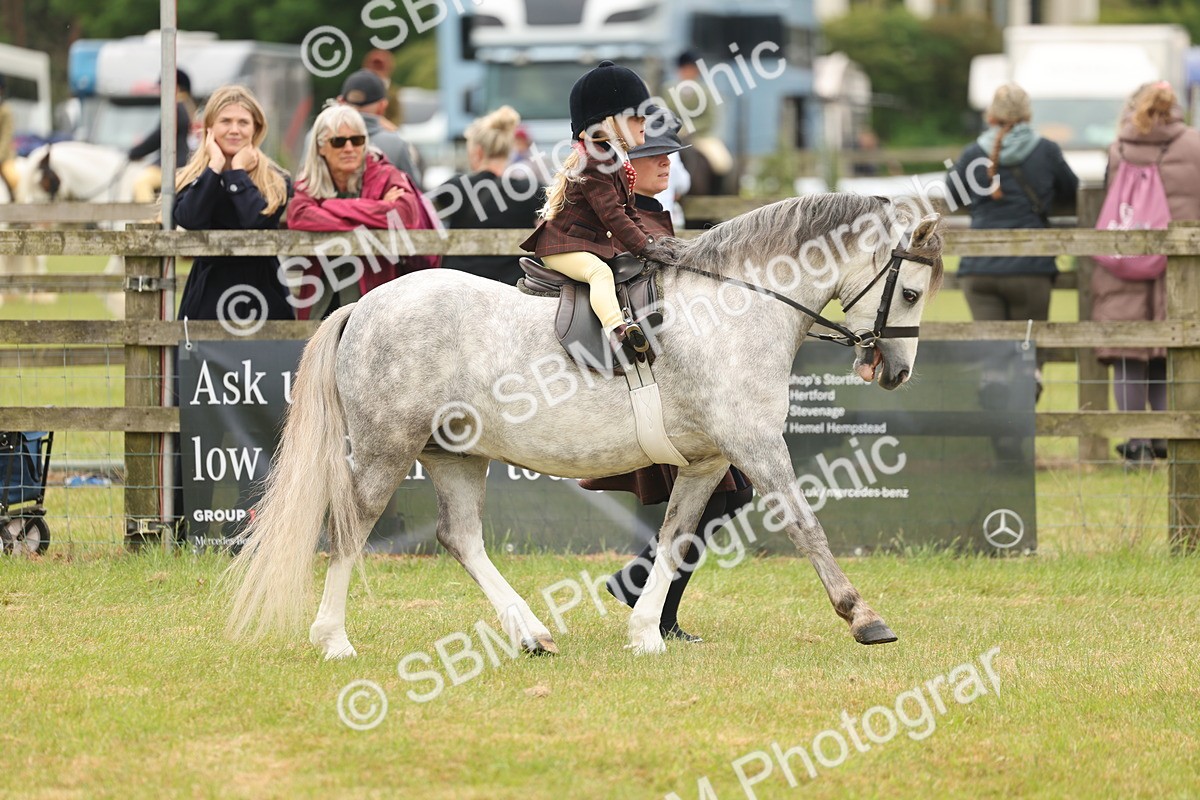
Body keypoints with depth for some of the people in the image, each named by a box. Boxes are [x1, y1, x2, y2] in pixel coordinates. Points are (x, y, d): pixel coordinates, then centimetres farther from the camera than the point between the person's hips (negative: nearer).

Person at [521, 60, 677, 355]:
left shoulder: (616, 163, 13)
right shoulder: (592, 164, -22)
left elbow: (628, 210, 17)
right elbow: (611, 214, -28)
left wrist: (650, 241, 2)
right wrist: (644, 247, -29)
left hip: (597, 243, 11)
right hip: (561, 247, -11)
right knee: (600, 271, -35)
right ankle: (615, 328, -54)